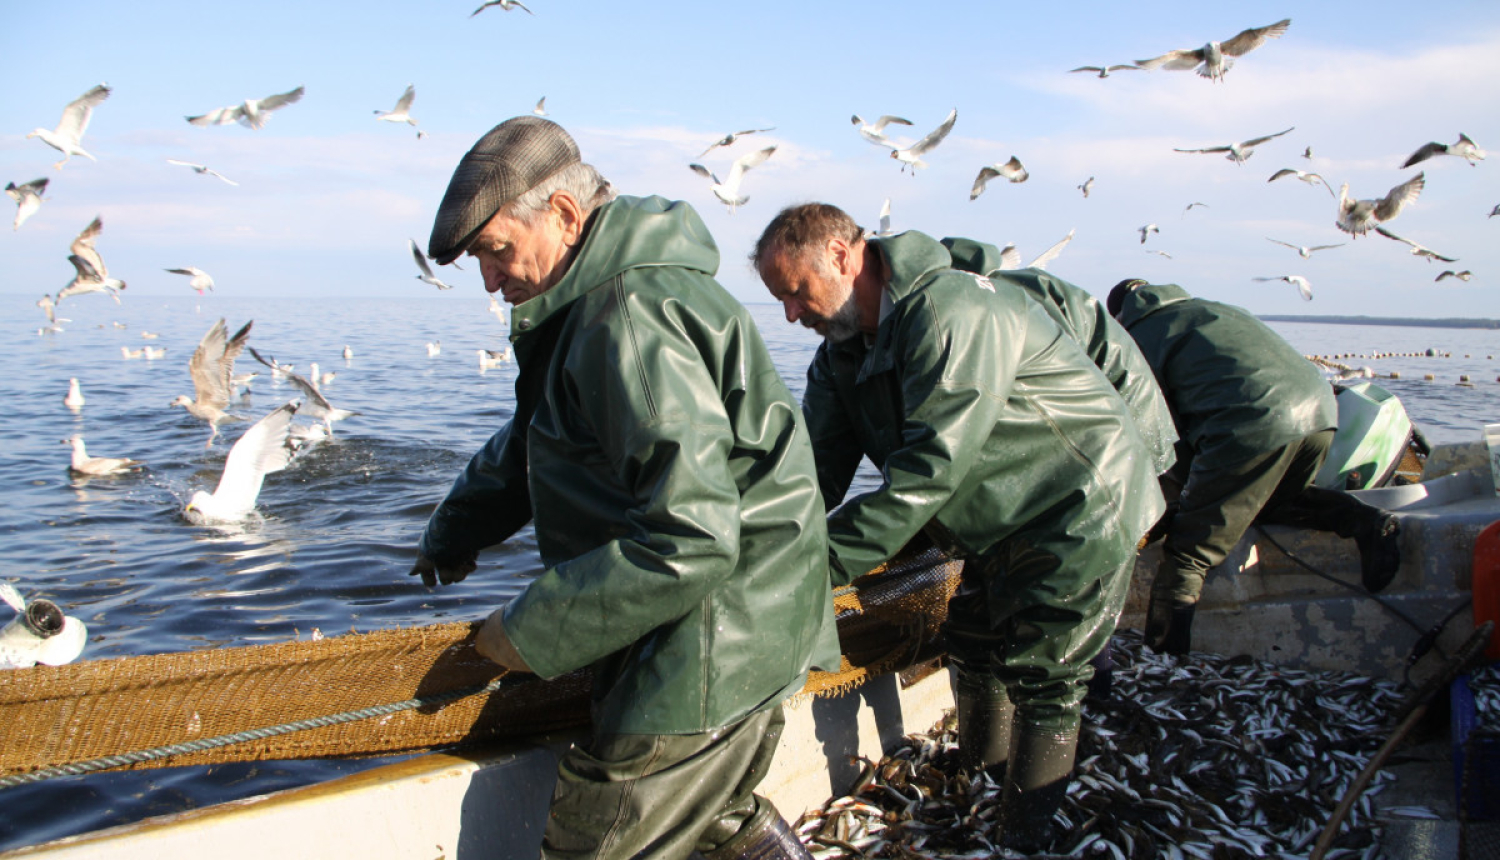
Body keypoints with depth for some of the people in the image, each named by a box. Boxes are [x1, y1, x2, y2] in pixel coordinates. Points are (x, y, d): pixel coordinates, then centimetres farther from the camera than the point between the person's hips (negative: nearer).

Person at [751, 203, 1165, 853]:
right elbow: (819, 467, -4)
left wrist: (827, 557, -35)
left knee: (1040, 678, -4)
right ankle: (980, 778, 38)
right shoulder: (843, 351, 2)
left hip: (1080, 512, -9)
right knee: (972, 650, 17)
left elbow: (934, 463, -35)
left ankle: (1027, 835, 10)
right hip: (1002, 528, 9)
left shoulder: (950, 310, -28)